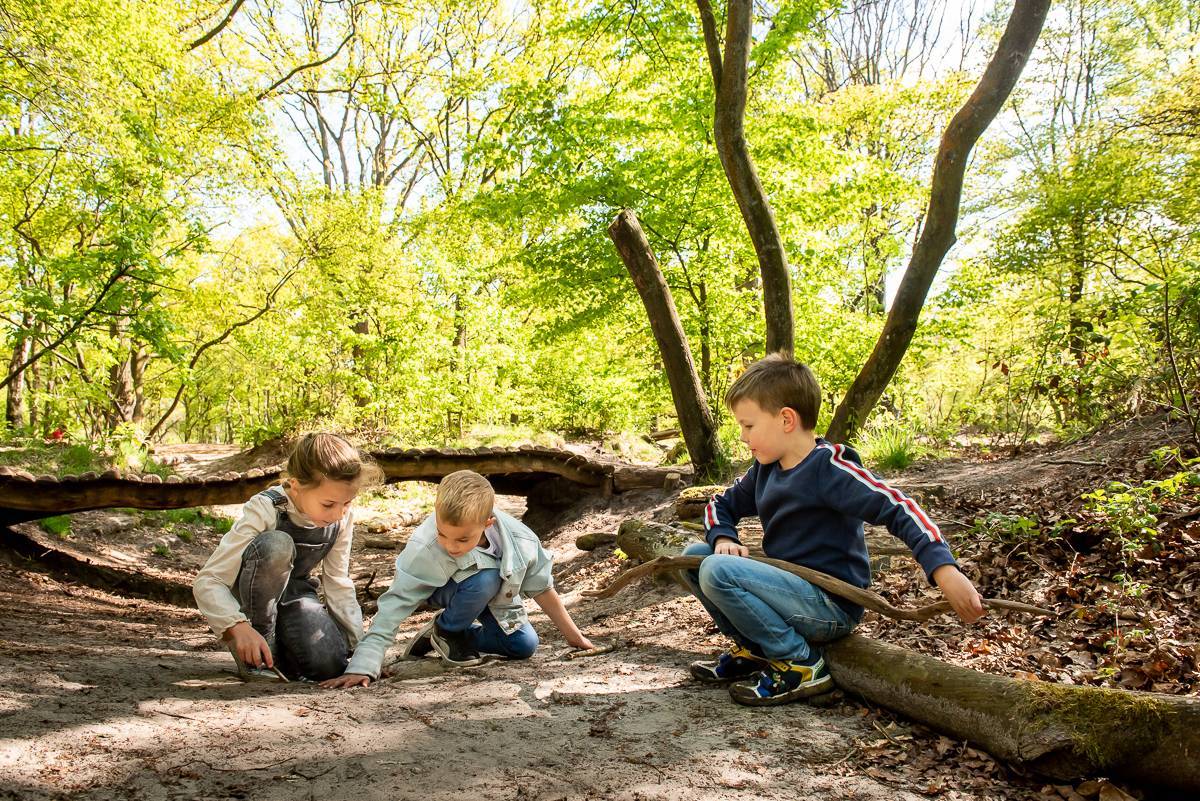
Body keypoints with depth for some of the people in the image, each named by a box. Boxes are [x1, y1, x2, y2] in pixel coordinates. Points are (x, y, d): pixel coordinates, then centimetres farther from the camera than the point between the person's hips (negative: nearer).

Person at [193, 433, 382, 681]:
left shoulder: (342, 517, -15)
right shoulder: (265, 510, -30)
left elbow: (338, 583, -3)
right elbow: (207, 581, -32)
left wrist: (360, 642, -10)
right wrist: (239, 627, -48)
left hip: (293, 594, 3)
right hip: (251, 596, -3)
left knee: (330, 664, -25)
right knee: (275, 545, -36)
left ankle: (278, 644, 10)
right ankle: (254, 655, -19)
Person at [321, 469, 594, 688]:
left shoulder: (520, 540, -33)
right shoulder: (424, 550, -41)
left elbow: (543, 589, -16)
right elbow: (395, 604, -41)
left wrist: (575, 637, -6)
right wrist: (362, 668, -49)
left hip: (495, 598, 3)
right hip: (446, 591, -3)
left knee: (525, 645, -13)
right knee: (484, 579, -36)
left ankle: (463, 635, 11)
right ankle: (446, 630, -5)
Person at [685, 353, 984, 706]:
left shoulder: (828, 468, -18)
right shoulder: (765, 470, 7)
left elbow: (898, 508, -27)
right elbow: (721, 504, 19)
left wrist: (943, 569, -41)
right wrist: (723, 539, -5)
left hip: (831, 606, -8)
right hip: (791, 591, 8)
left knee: (717, 571, -25)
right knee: (695, 555, 4)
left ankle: (802, 666, -13)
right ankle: (755, 650, 8)